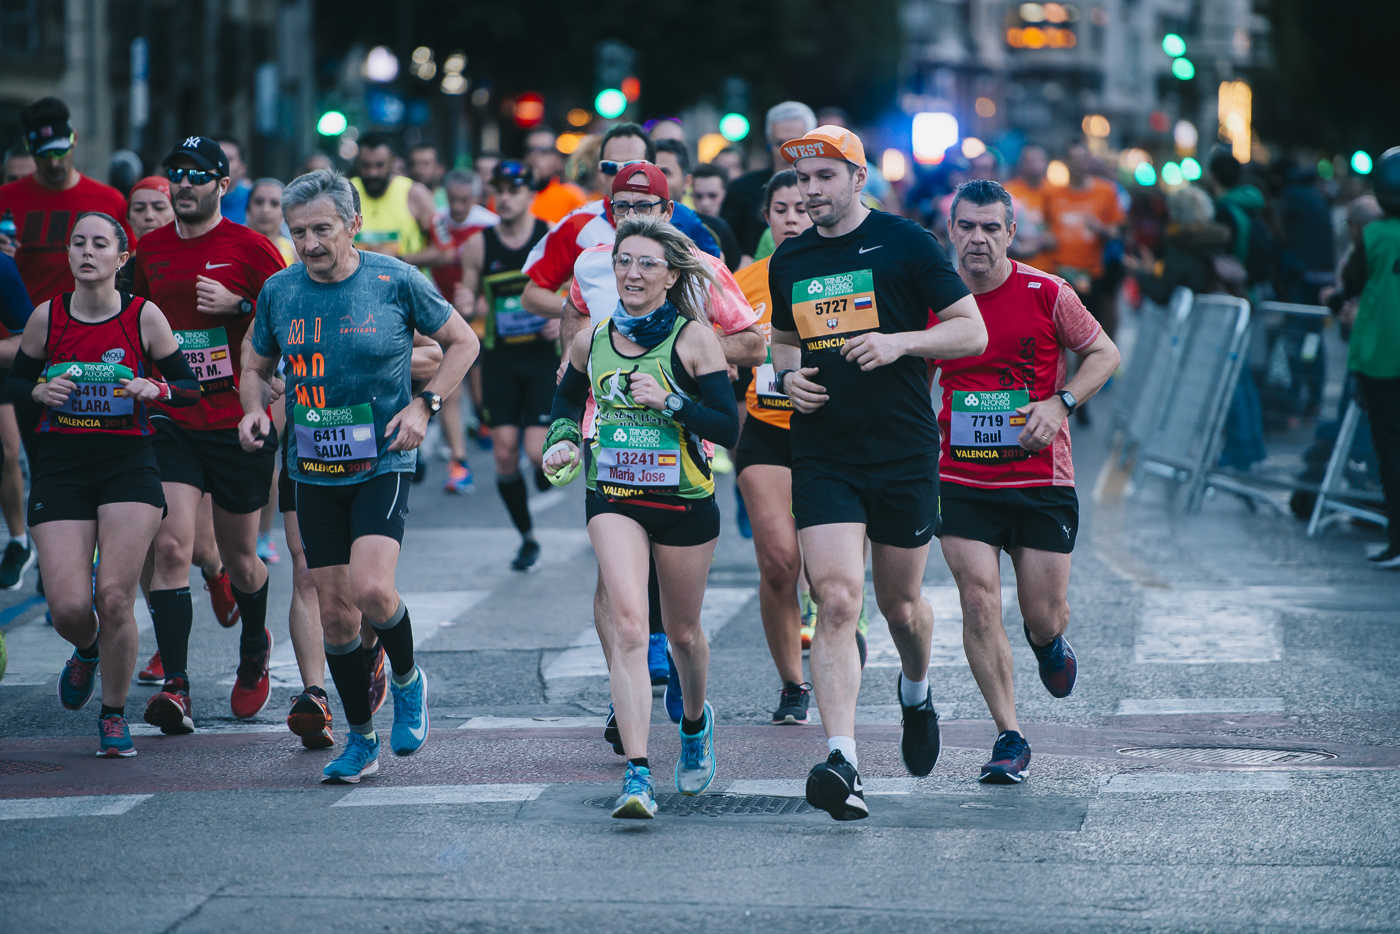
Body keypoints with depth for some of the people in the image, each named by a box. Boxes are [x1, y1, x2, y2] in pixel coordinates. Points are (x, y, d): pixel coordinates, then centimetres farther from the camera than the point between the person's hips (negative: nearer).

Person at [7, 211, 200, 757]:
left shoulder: (144, 317, -3)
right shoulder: (47, 317, 0)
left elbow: (190, 388, 4)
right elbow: (14, 381, 12)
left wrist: (156, 389, -17)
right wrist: (40, 390, -10)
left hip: (128, 466, -1)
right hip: (60, 467, 1)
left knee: (114, 599, -12)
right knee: (68, 607, -9)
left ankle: (114, 715, 9)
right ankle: (86, 650, 30)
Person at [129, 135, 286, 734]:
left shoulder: (249, 248, -5)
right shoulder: (149, 250, 7)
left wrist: (239, 306, -20)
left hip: (238, 424, -2)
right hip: (171, 421, 2)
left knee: (237, 557, 11)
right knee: (171, 546, -15)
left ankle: (255, 651, 41)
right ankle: (176, 688, -18)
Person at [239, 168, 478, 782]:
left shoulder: (396, 282, -6)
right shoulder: (278, 292, 2)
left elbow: (462, 342, 6)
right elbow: (256, 367, 18)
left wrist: (424, 405, -6)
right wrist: (254, 410, -3)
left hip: (382, 463, -4)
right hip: (313, 472, 4)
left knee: (371, 589, -23)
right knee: (335, 614, 4)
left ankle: (408, 679, 8)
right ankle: (361, 740, 20)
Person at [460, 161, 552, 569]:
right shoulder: (478, 246, 3)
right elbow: (470, 299, 11)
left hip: (544, 356, -2)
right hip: (499, 359, 2)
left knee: (537, 452, -13)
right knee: (505, 455, -4)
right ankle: (527, 538, 13)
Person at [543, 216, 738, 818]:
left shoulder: (693, 339, -7)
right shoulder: (591, 341, 3)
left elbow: (728, 427, -10)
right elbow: (567, 399, 23)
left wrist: (670, 402, -23)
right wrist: (562, 441, 4)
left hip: (684, 500, -1)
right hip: (613, 499, 1)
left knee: (682, 632, 15)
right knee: (628, 626, -19)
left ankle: (695, 722, 50)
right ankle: (637, 775, -25)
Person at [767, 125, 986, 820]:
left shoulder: (906, 243, -3)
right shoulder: (789, 260, 10)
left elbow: (973, 332, -3)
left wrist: (901, 342, -18)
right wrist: (787, 377, 3)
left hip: (904, 451, -2)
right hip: (822, 456, 2)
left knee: (900, 604, 11)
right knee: (836, 602, -14)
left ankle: (916, 692, 46)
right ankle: (842, 764, -22)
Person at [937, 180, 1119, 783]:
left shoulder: (1047, 293, -6)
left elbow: (1105, 354, 4)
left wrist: (1059, 403, -12)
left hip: (1042, 480, -1)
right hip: (961, 480, 1)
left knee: (1043, 617, 3)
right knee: (979, 602, -11)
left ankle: (1049, 643, 42)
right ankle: (1009, 739, -1)